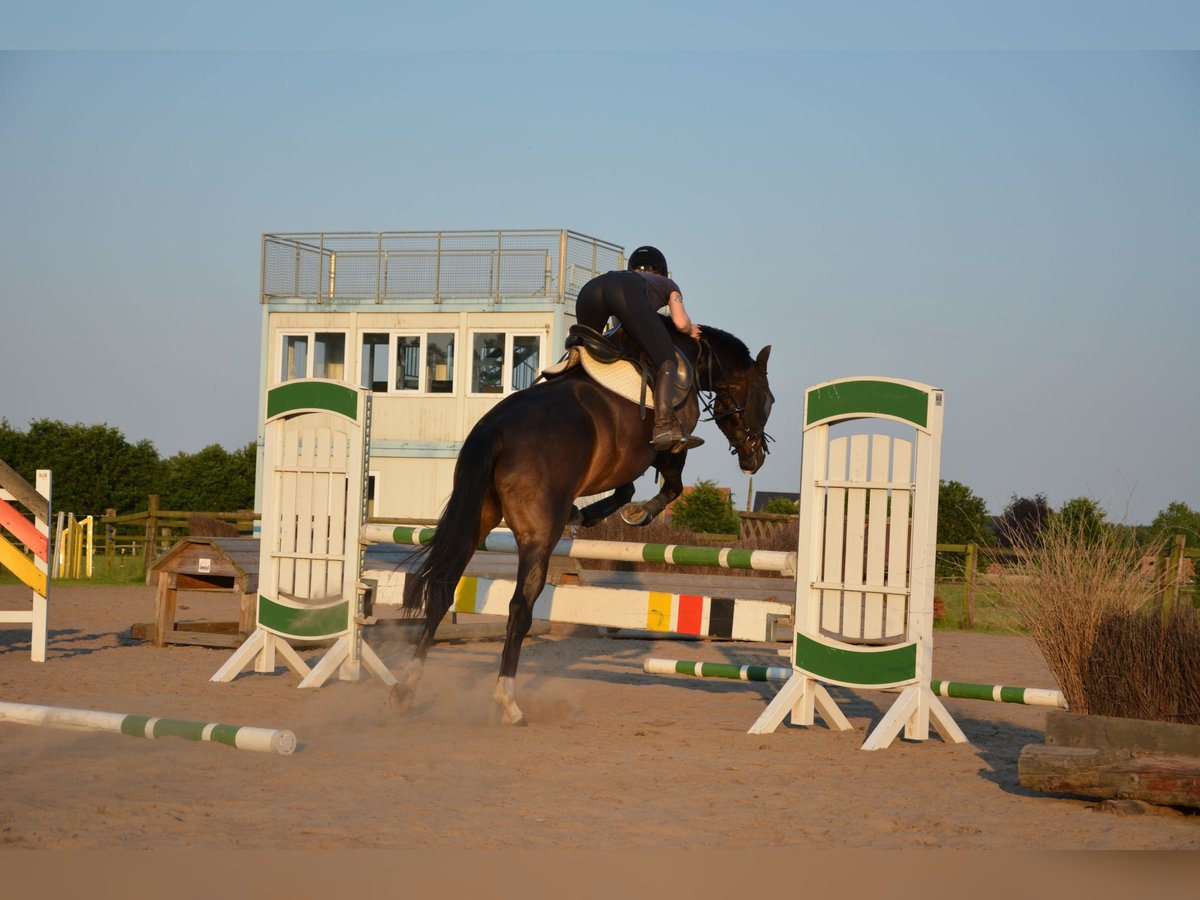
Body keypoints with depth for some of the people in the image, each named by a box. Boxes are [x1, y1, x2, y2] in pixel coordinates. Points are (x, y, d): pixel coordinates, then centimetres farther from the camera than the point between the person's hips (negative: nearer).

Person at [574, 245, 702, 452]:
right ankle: (664, 425, -23)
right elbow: (680, 323, 17)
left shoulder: (631, 277, 47)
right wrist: (691, 330, 37)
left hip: (589, 289, 5)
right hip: (626, 291, -5)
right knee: (665, 360, -3)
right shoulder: (668, 284, 36)